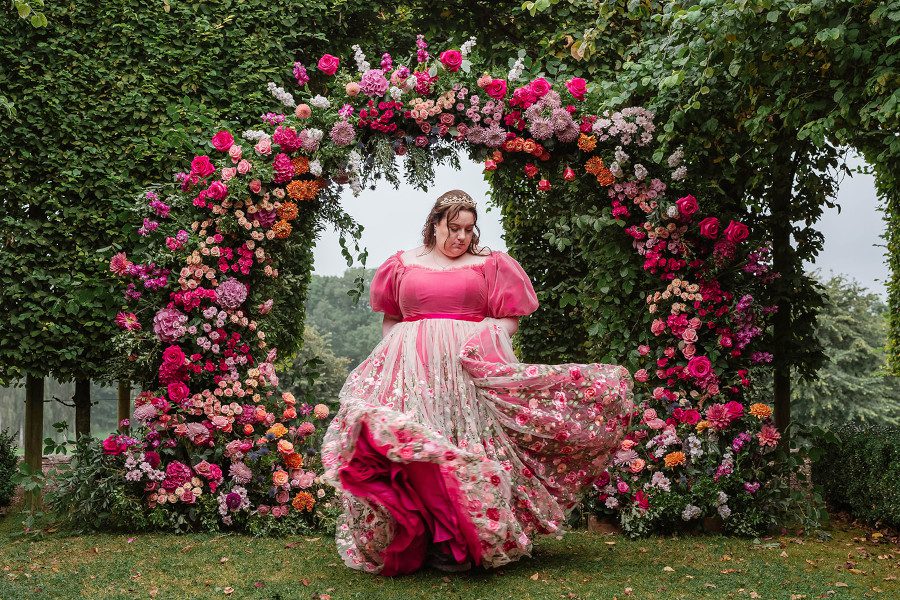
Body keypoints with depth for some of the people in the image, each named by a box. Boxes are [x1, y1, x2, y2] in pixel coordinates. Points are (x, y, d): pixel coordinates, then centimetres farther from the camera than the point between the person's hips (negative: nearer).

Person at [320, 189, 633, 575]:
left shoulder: (490, 264, 13)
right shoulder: (403, 264, 18)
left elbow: (509, 319, 10)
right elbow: (390, 318, 23)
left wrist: (482, 336, -8)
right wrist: (397, 347, 5)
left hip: (471, 366, -1)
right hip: (410, 369, 1)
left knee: (468, 447, -9)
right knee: (416, 451, -11)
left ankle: (460, 540, -4)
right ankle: (423, 539, -5)